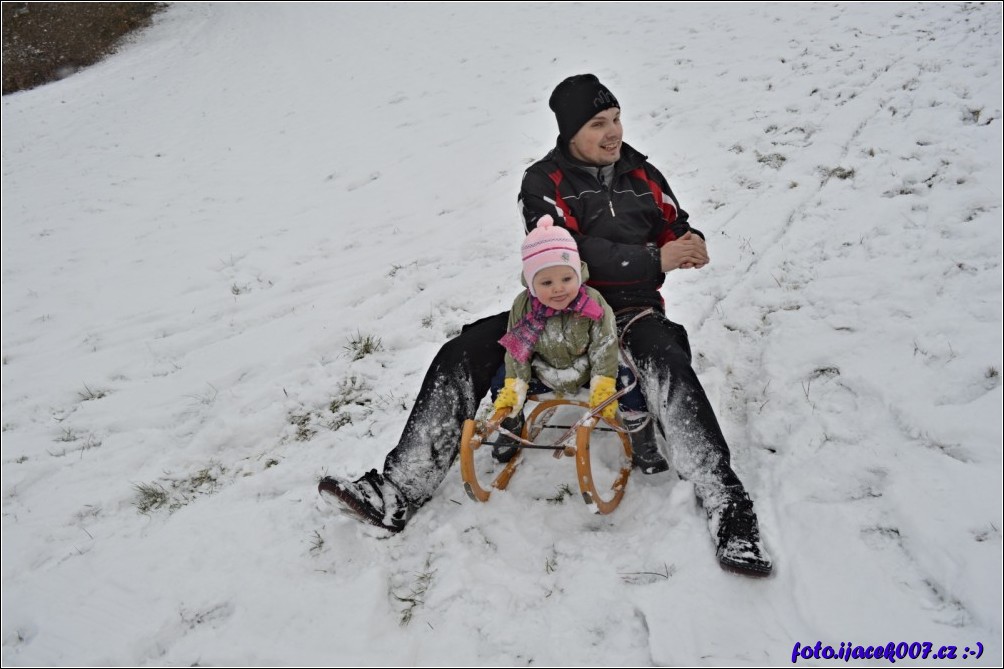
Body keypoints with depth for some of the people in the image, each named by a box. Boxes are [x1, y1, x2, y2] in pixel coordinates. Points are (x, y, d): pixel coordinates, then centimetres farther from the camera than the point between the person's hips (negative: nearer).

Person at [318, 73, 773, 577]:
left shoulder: (642, 174, 11)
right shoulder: (543, 182, 0)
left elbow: (676, 228, 17)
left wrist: (690, 246, -9)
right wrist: (654, 260, -18)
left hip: (630, 309, 1)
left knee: (669, 365, -33)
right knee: (462, 354, -17)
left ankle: (725, 502, -28)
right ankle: (401, 489, -14)